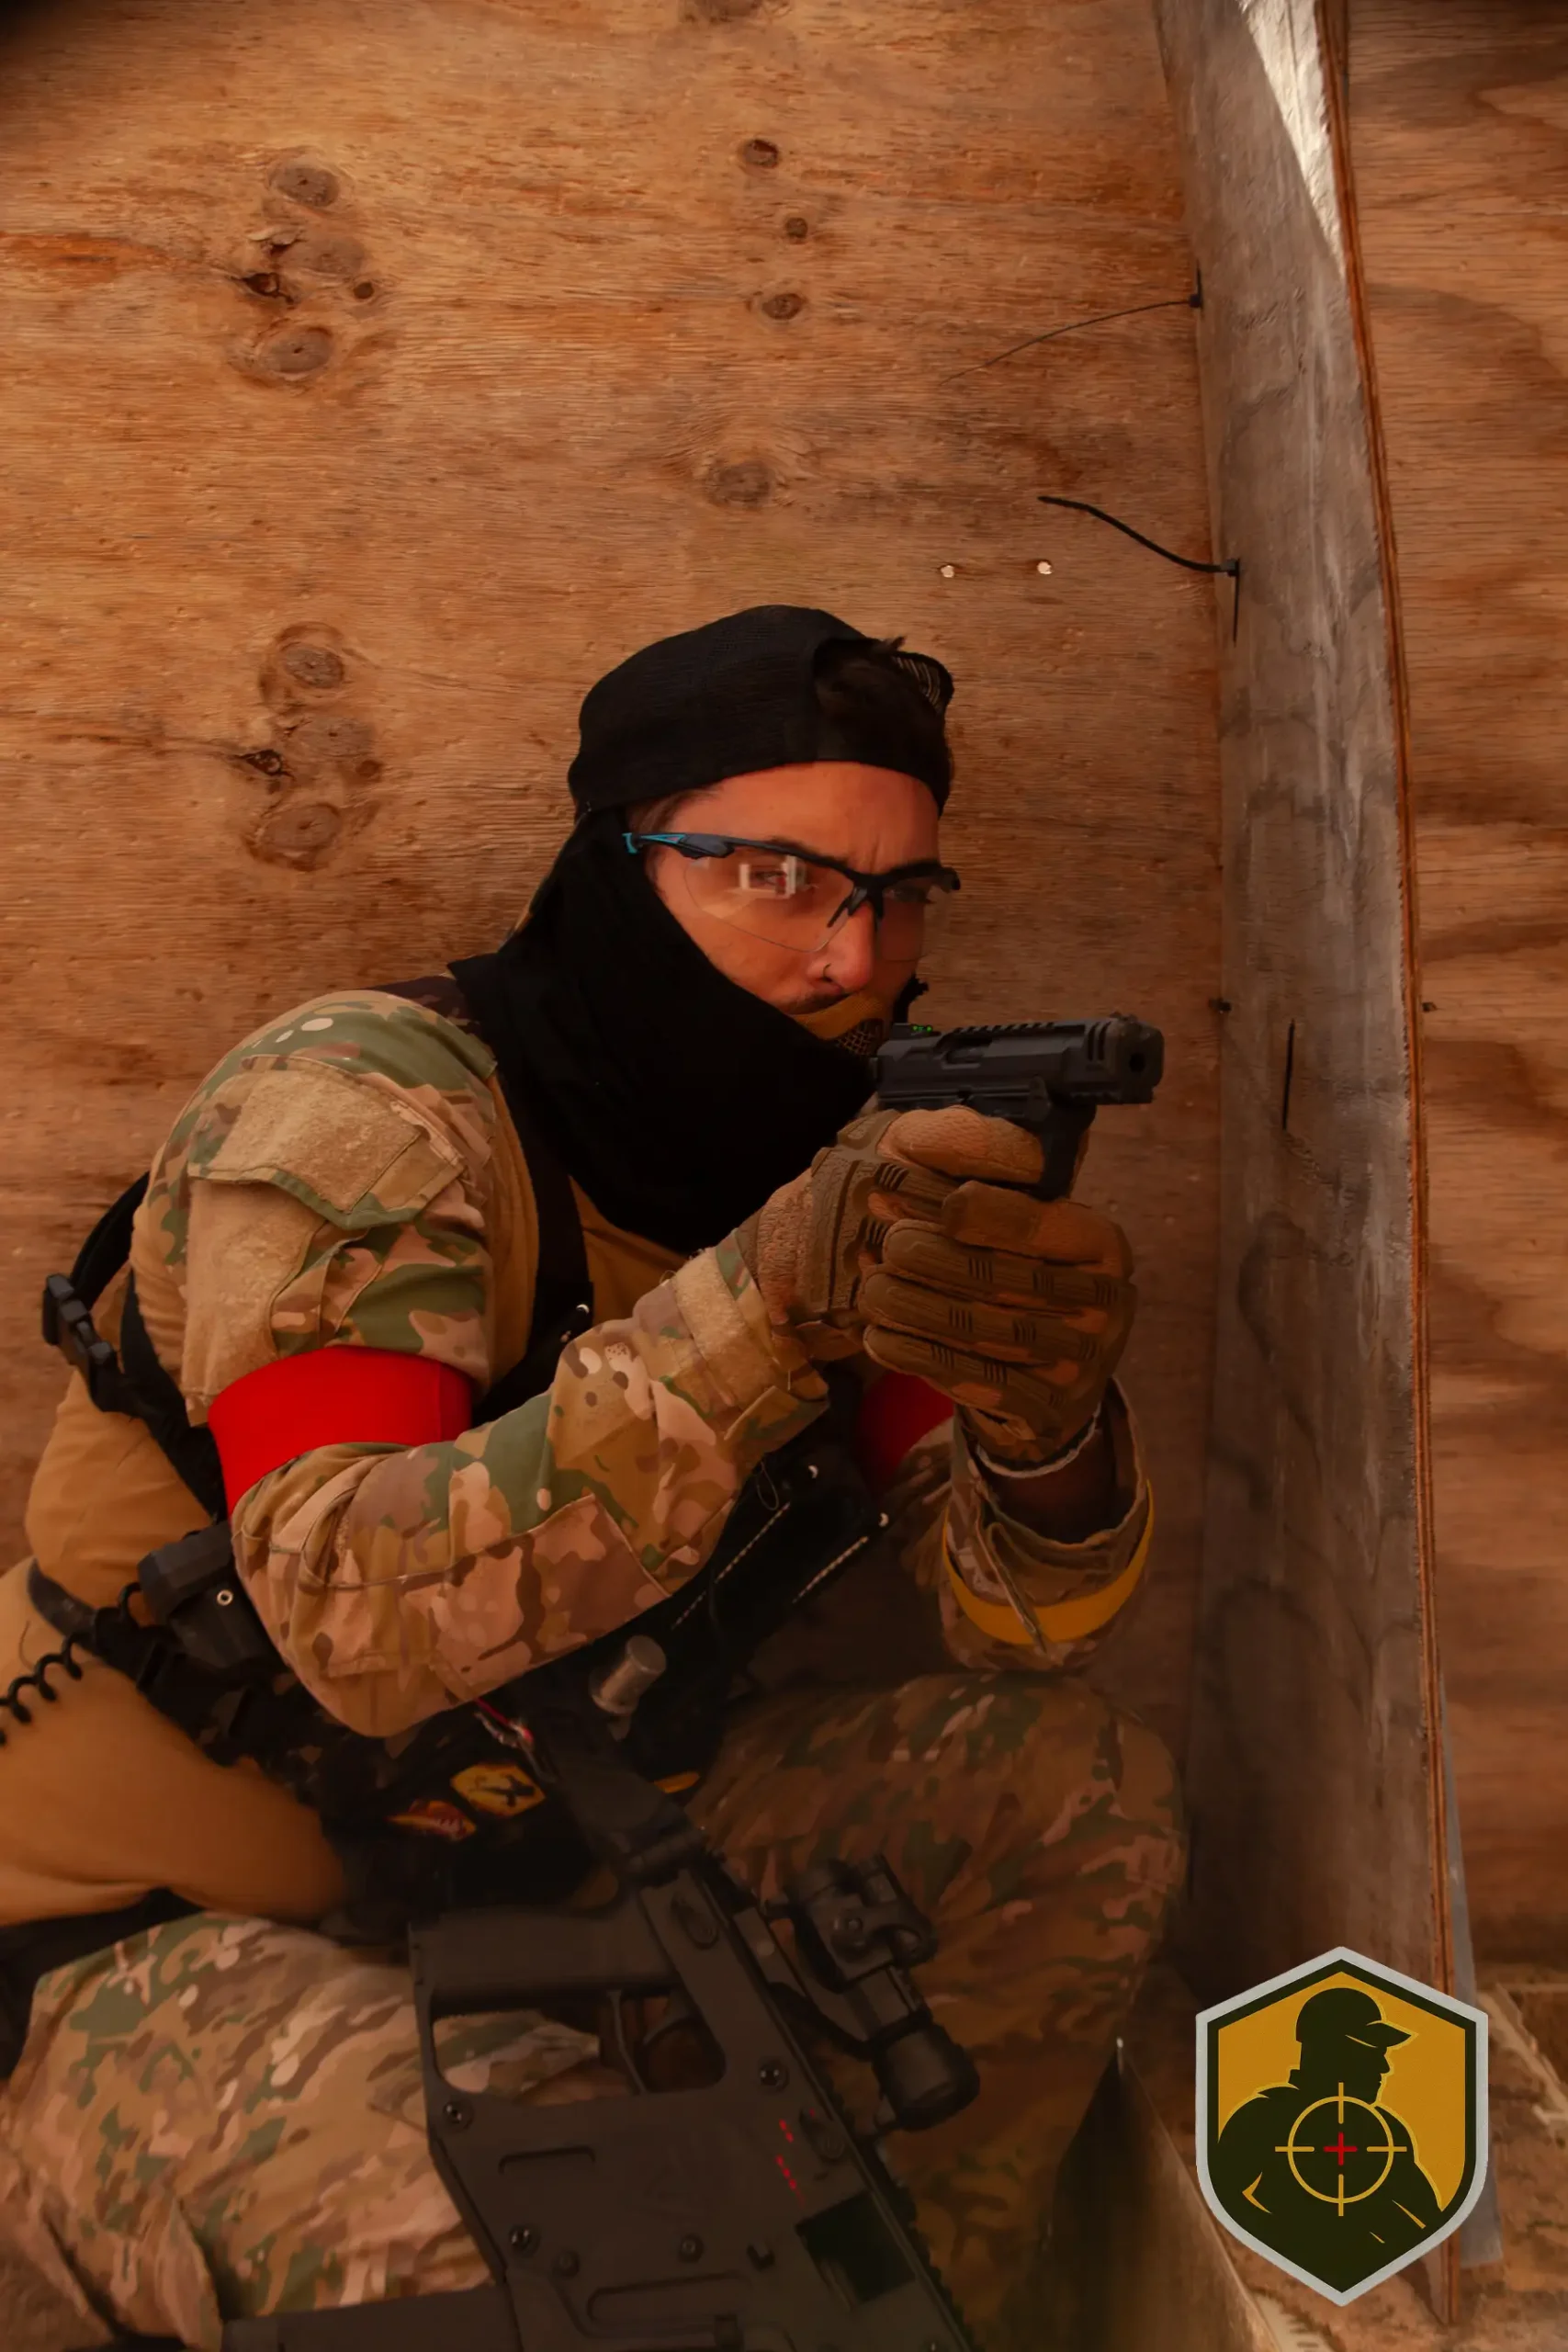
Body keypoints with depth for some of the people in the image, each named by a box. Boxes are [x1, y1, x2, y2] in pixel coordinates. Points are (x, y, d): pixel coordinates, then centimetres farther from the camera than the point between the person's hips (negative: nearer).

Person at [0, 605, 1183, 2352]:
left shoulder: (824, 1161, 1)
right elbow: (358, 1619, -35)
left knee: (1078, 1796, -2)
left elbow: (1008, 1614, -4)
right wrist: (765, 1303, -43)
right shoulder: (368, 1112, -20)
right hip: (150, 1946, -6)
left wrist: (1045, 1413, -28)